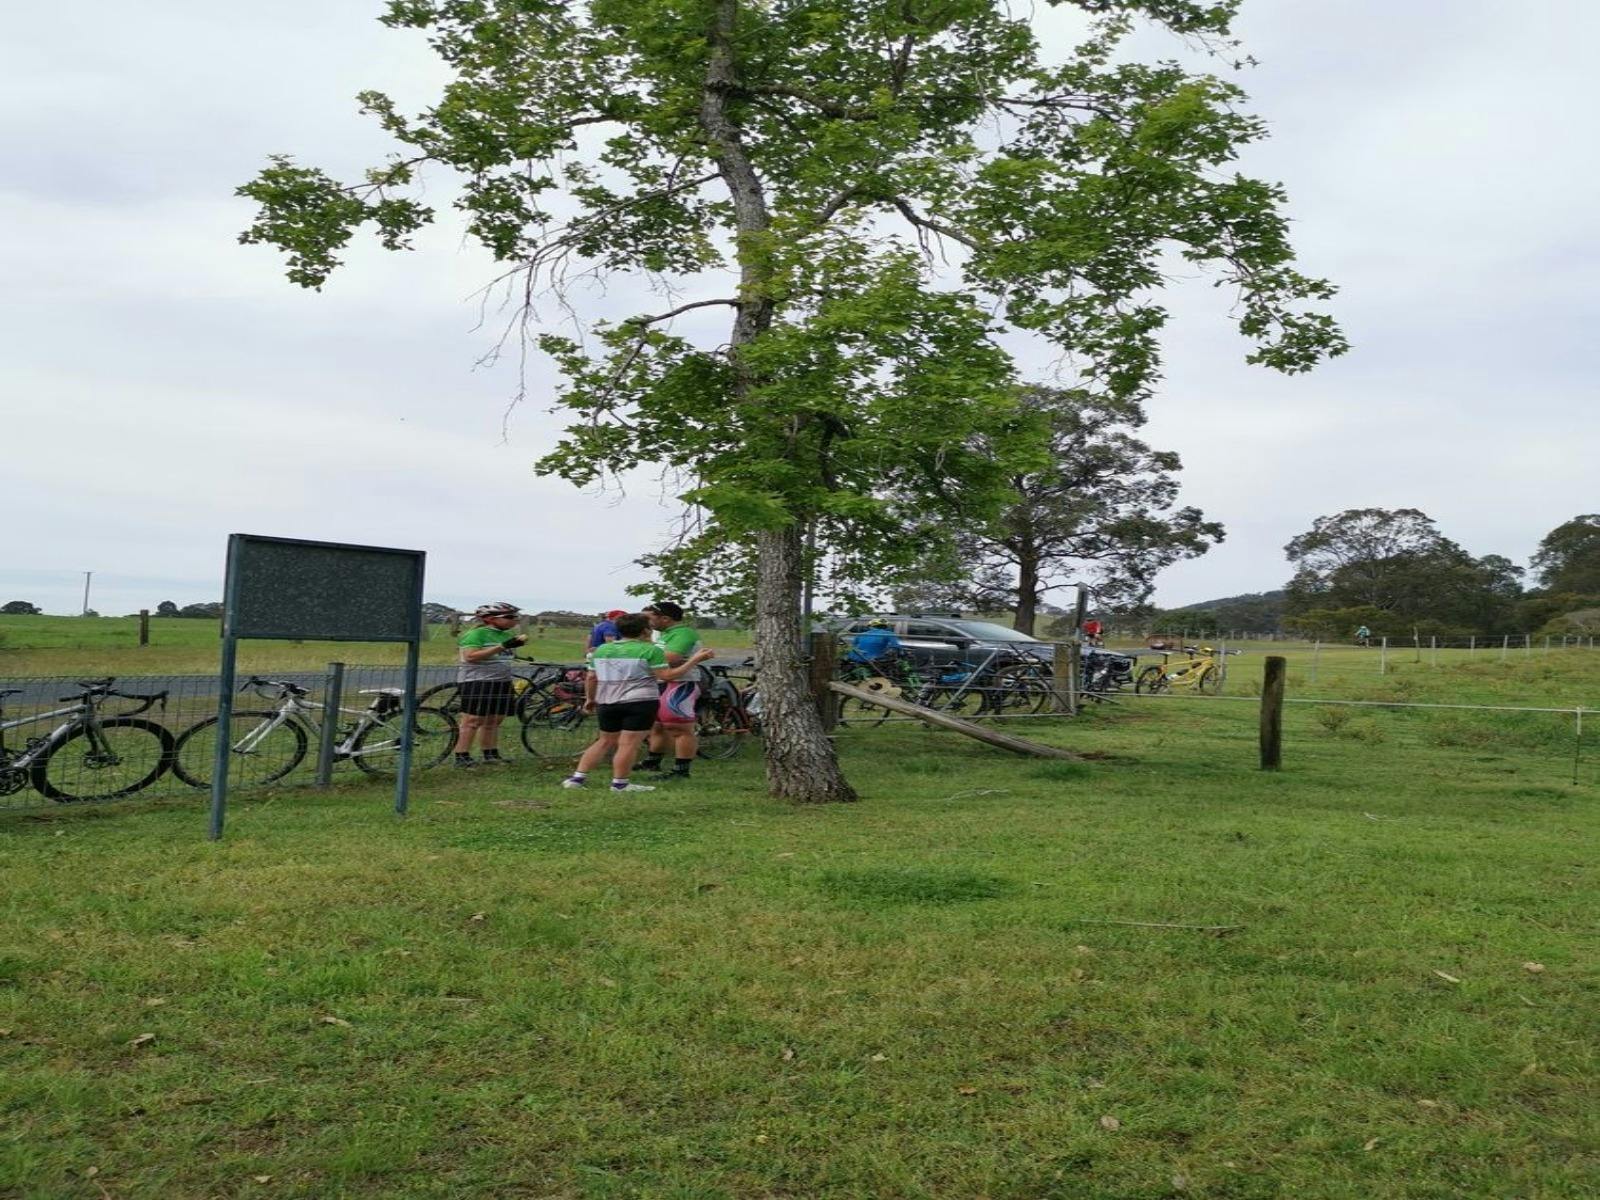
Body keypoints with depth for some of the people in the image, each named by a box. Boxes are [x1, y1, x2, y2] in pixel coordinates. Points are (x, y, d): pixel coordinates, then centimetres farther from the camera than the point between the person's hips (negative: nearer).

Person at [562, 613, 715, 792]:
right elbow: (667, 676, -11)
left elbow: (591, 678, 13)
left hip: (607, 703, 6)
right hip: (640, 703, -6)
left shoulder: (601, 650, 11)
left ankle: (577, 777, 12)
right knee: (629, 743, -2)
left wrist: (590, 699, 27)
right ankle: (619, 783, -2)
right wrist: (695, 660, -6)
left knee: (605, 742, 16)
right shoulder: (649, 650, -6)